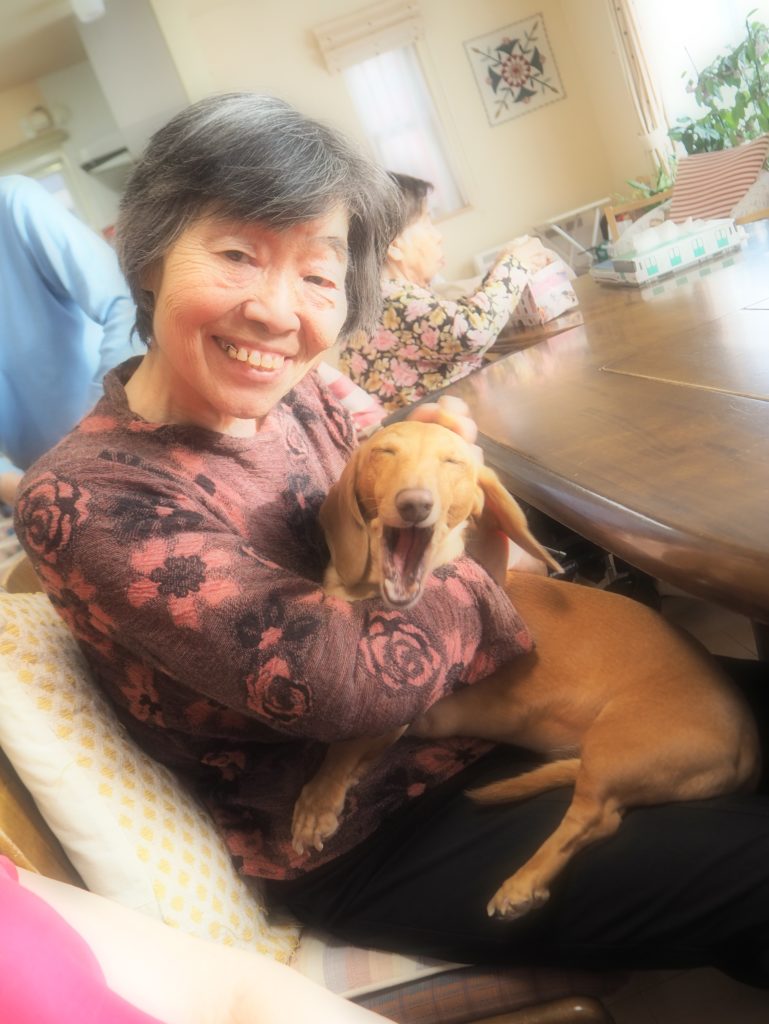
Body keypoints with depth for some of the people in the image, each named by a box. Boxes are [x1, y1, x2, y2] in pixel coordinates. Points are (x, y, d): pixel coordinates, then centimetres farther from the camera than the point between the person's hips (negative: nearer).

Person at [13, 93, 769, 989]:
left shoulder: (294, 395, -4)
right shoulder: (82, 501, -24)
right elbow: (342, 681, -31)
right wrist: (469, 577, -13)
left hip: (474, 709, 7)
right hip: (365, 848, -6)